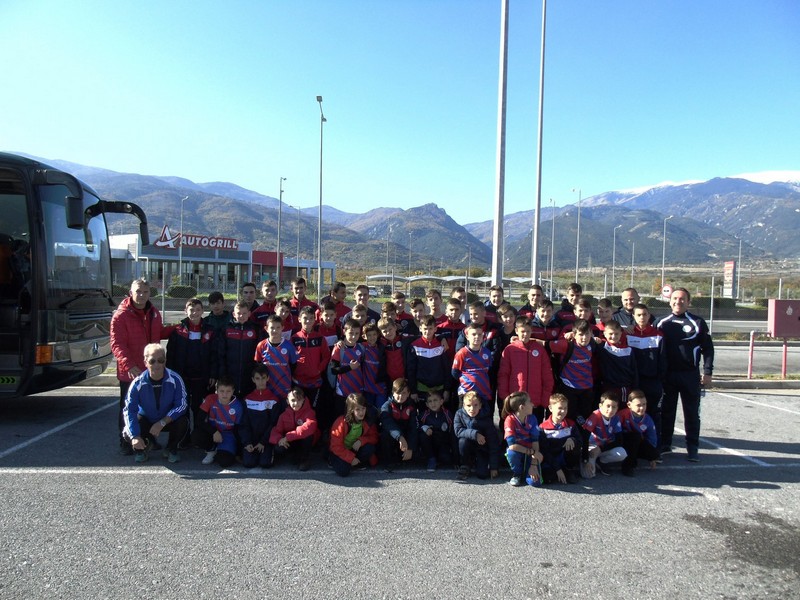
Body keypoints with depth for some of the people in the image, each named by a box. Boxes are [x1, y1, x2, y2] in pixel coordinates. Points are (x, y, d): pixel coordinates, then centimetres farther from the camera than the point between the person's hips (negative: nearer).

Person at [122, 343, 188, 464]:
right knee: (127, 434, -25)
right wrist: (135, 436, -33)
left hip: (168, 420, -1)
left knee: (182, 422, -31)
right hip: (146, 420, 1)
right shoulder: (138, 383, -22)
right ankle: (144, 446, 12)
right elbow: (129, 410, -23)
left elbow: (181, 405, -21)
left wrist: (162, 423, -30)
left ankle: (172, 449, 2)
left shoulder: (175, 379, -23)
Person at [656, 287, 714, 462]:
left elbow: (708, 348, 1)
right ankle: (665, 444, 20)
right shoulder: (663, 323, 7)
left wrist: (707, 372, -4)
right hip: (667, 375, 2)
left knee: (692, 412, 5)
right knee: (666, 411, 9)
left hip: (690, 375, -2)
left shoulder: (697, 323, -1)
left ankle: (692, 448, 14)